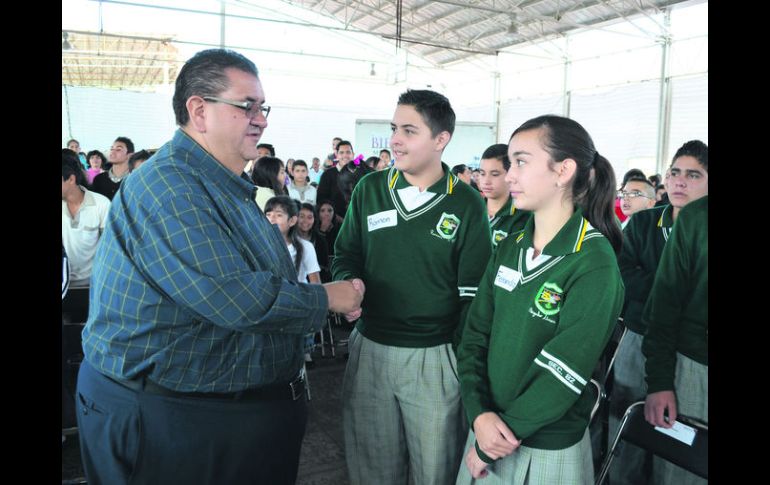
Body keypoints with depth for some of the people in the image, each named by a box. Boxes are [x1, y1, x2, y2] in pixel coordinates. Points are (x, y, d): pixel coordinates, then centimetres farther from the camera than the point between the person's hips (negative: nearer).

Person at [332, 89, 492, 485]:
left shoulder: (466, 204, -6)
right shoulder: (369, 189, 2)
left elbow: (474, 292, -3)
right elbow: (346, 255, 12)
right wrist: (349, 284, -9)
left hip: (436, 357, -2)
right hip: (369, 349, 3)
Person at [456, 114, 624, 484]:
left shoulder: (594, 266, -18)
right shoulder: (508, 250, 1)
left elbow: (562, 376, -20)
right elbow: (474, 336, 0)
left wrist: (490, 450, -14)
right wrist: (479, 413, -14)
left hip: (548, 452, -5)